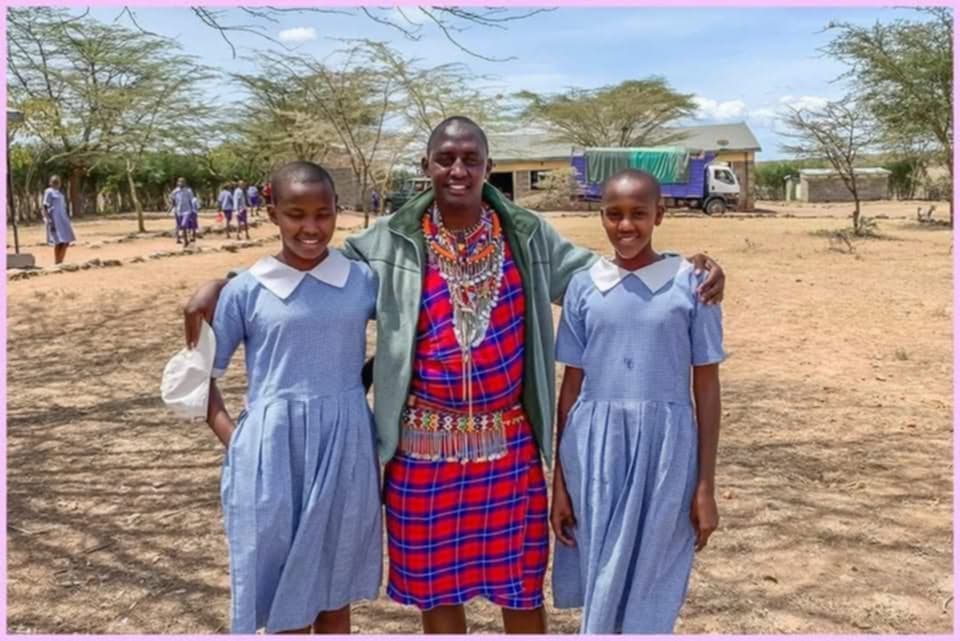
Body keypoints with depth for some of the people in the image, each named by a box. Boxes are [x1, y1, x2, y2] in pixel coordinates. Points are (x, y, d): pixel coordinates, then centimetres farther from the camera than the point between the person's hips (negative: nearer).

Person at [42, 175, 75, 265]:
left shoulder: (60, 192, 18)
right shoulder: (49, 192, -5)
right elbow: (45, 207, -10)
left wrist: (67, 219, 18)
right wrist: (48, 220, -18)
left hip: (62, 219, 8)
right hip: (54, 219, -8)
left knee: (66, 241, 4)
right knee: (58, 241, -10)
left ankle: (60, 262, 9)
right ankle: (57, 263, -5)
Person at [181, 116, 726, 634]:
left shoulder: (528, 235, 0)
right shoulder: (390, 243, -3)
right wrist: (222, 285, -6)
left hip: (509, 443, 1)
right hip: (425, 446, 0)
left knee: (521, 580, 15)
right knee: (435, 581, 15)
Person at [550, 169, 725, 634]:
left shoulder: (691, 284, -4)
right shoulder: (583, 287, 2)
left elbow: (707, 386, -1)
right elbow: (571, 385, 5)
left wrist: (705, 485, -2)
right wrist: (559, 481, 5)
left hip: (666, 450, -2)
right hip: (595, 449, 2)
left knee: (649, 593, 8)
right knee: (601, 586, 11)